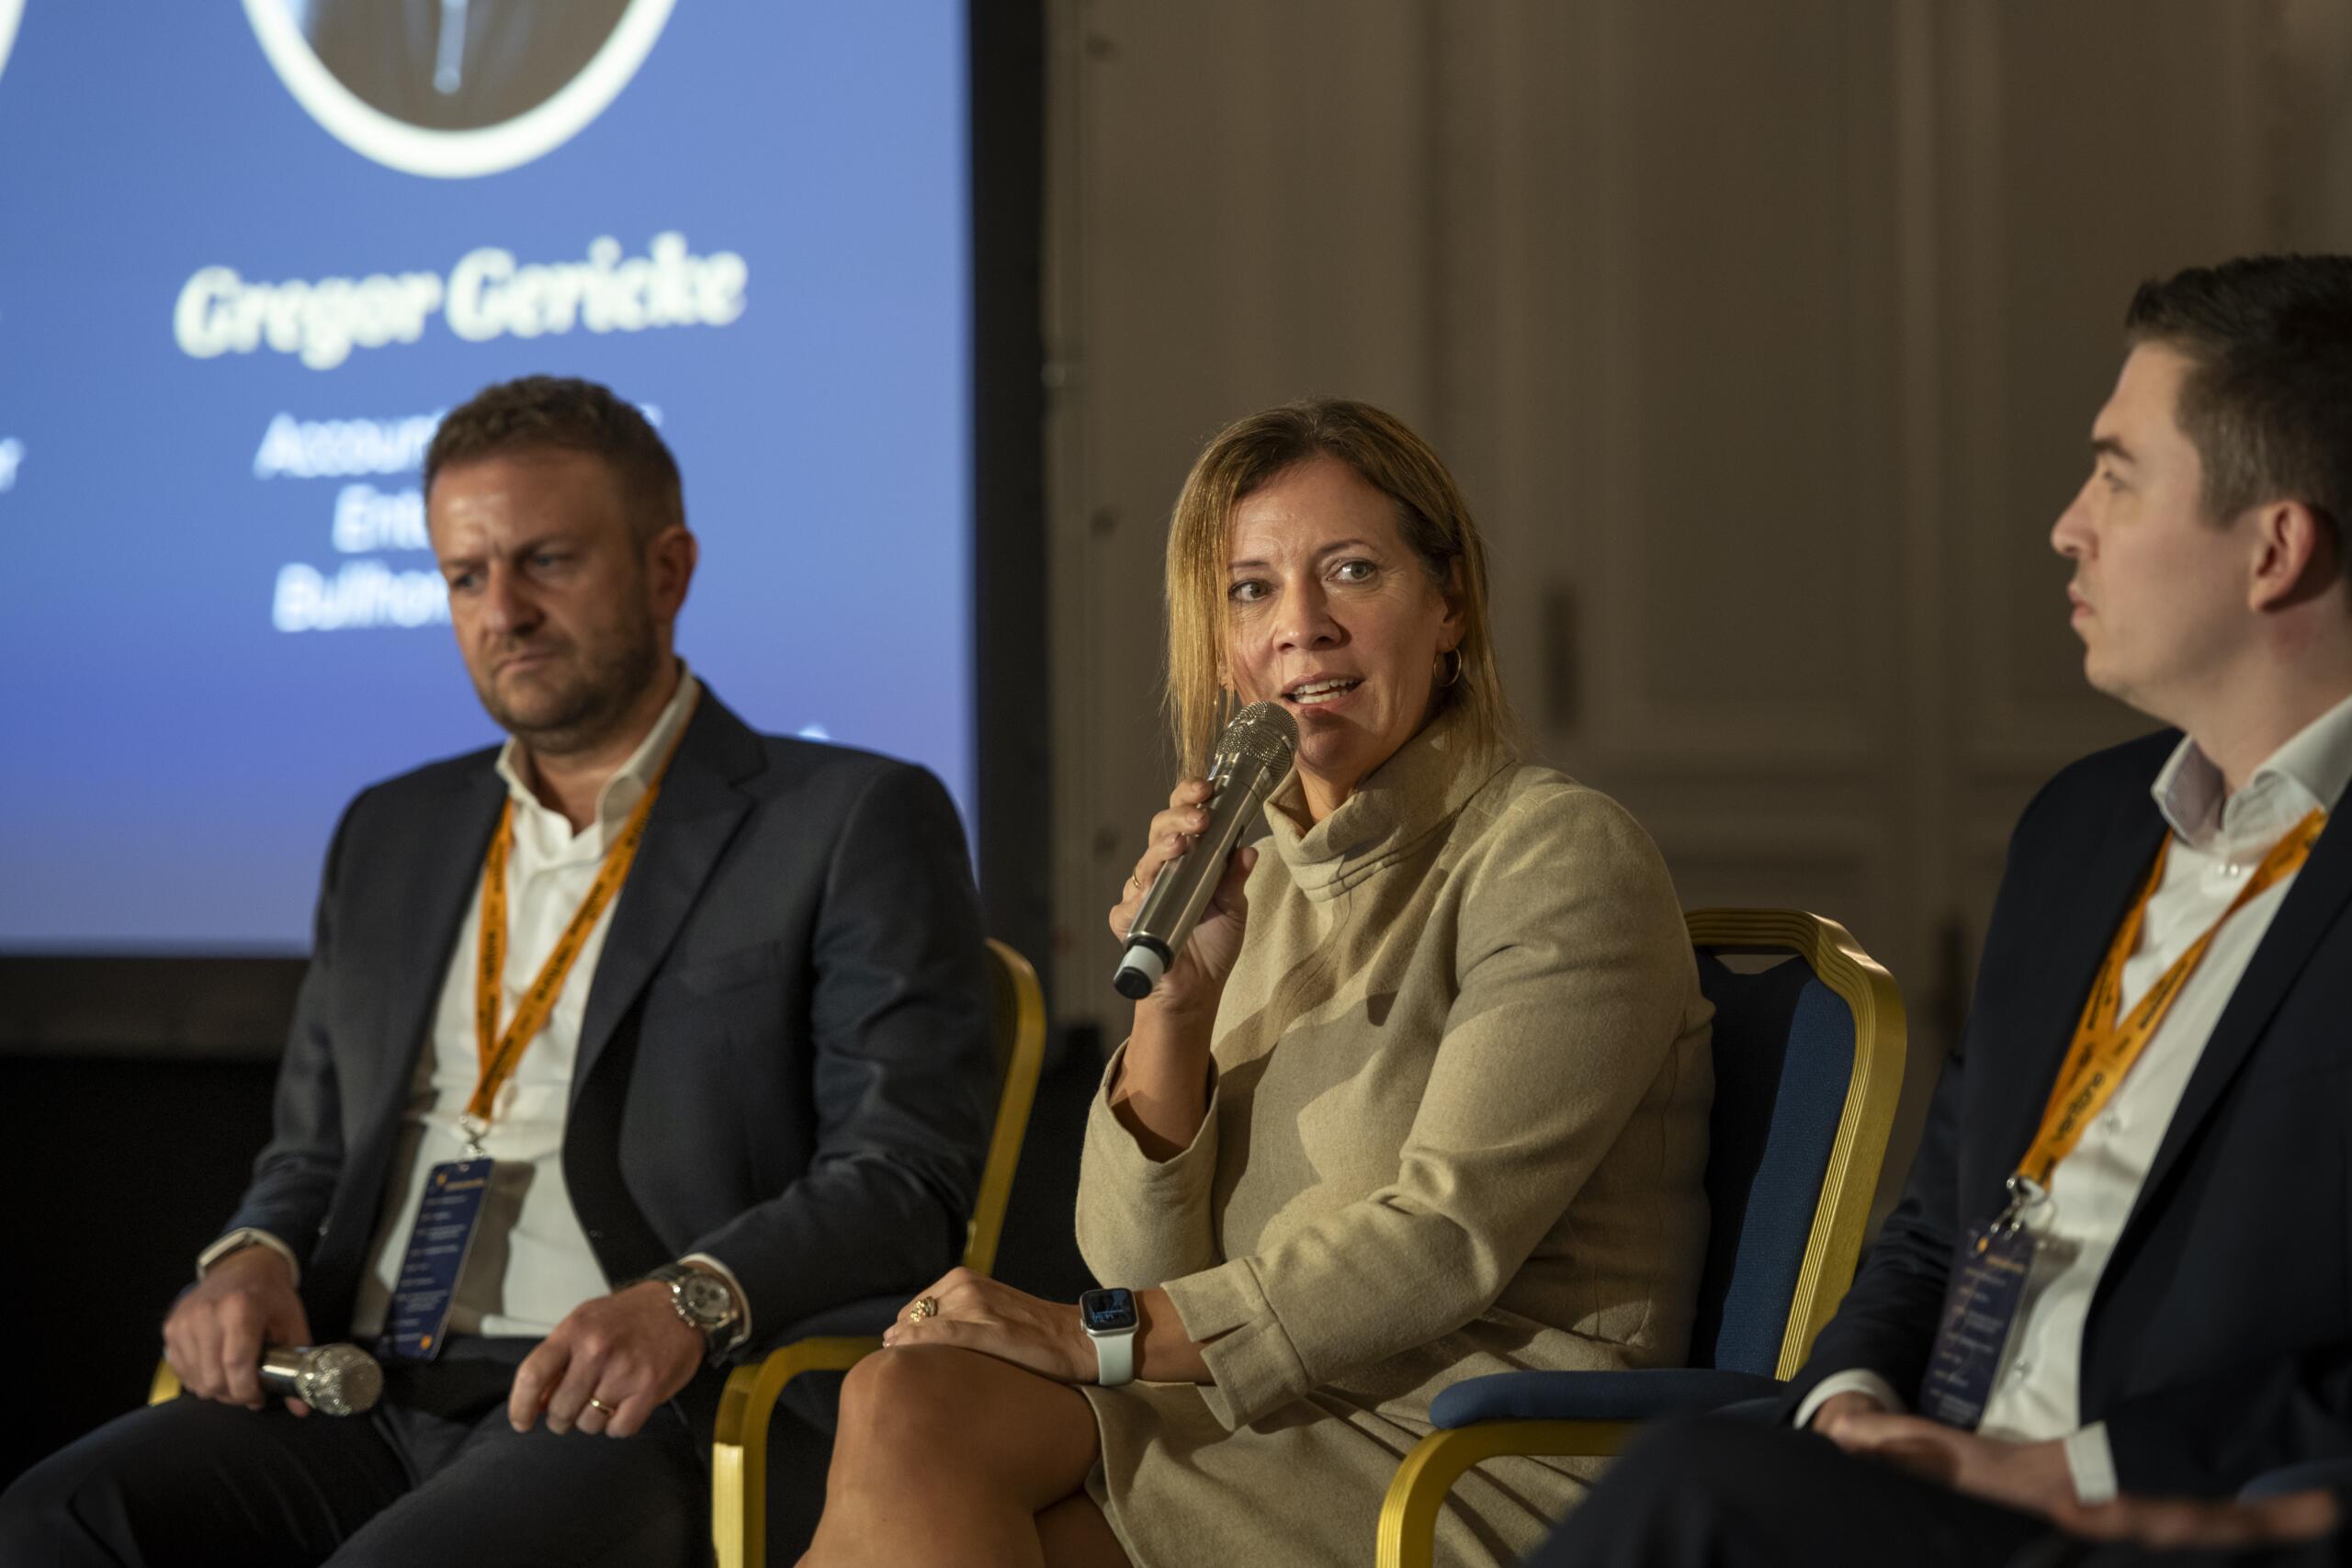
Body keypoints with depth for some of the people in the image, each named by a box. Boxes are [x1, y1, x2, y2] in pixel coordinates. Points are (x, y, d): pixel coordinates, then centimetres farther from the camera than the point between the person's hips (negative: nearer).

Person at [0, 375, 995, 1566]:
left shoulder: (856, 824, 5)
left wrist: (688, 1302, -22)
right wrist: (252, 1261, 4)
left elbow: (905, 1184, -3)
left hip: (631, 1422, -5)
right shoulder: (390, 835, 25)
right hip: (363, 1406, 5)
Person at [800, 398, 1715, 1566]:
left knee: (906, 1437, -21)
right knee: (905, 1396, -22)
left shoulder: (1558, 855, -6)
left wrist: (1105, 1337, -17)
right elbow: (1143, 1264, 7)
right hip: (1281, 1417, 6)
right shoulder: (1250, 876, 14)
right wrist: (1176, 1000, -9)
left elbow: (1446, 1240, -14)